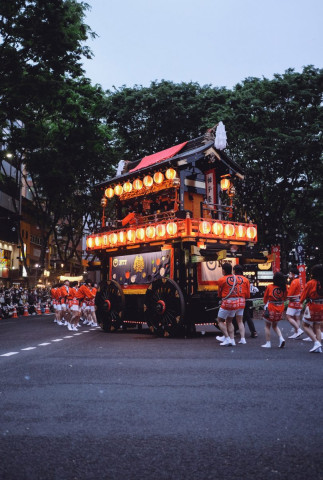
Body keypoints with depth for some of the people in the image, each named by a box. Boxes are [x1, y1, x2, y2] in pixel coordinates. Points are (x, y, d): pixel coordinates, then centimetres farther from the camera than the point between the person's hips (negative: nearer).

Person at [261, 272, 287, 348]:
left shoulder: (269, 287, -11)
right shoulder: (284, 288, -5)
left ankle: (268, 343, 10)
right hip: (280, 309, 4)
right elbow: (285, 298, 10)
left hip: (270, 309, -4)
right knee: (275, 326, 22)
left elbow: (265, 299, 0)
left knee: (267, 326, 12)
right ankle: (281, 338, 3)